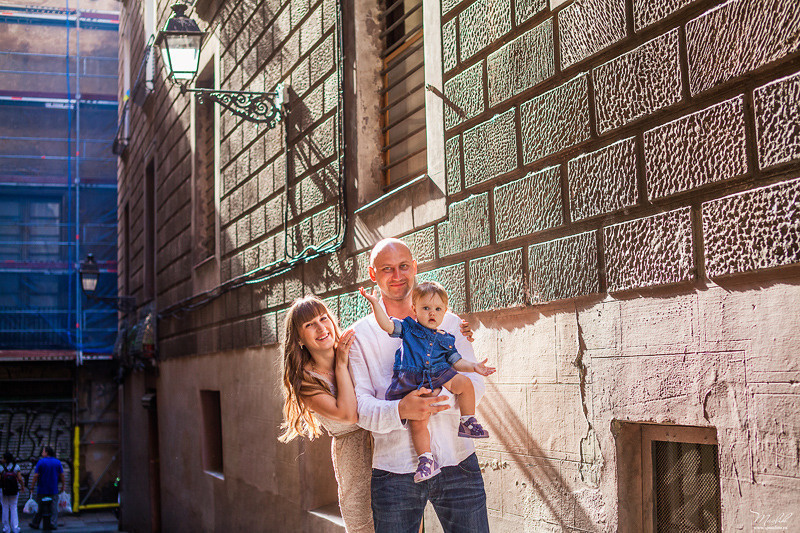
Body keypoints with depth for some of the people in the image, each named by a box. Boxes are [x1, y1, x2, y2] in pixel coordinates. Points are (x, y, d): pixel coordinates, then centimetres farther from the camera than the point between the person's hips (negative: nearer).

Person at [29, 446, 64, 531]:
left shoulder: (41, 462, -8)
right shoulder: (57, 462, 2)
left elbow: (36, 476, -10)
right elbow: (62, 475, 4)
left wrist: (32, 487, -5)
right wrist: (62, 486, 13)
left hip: (42, 490, -2)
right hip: (54, 490, 2)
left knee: (40, 507, 8)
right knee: (54, 507, 3)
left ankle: (35, 524, 16)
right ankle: (53, 524, -1)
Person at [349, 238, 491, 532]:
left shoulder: (448, 322, 10)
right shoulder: (361, 334, 5)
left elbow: (474, 383, 2)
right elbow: (359, 403, -3)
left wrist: (438, 399, -18)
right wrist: (400, 410, -23)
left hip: (457, 463, 2)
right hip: (395, 470, -1)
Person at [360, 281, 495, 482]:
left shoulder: (445, 339, 21)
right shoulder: (408, 327, 13)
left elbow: (456, 361, 24)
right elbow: (386, 324, 2)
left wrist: (474, 367, 8)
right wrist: (375, 303, -9)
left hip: (439, 375, 2)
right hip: (411, 382, -2)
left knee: (465, 383, -22)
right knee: (417, 421, -16)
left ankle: (468, 422, -4)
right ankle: (426, 458, -6)